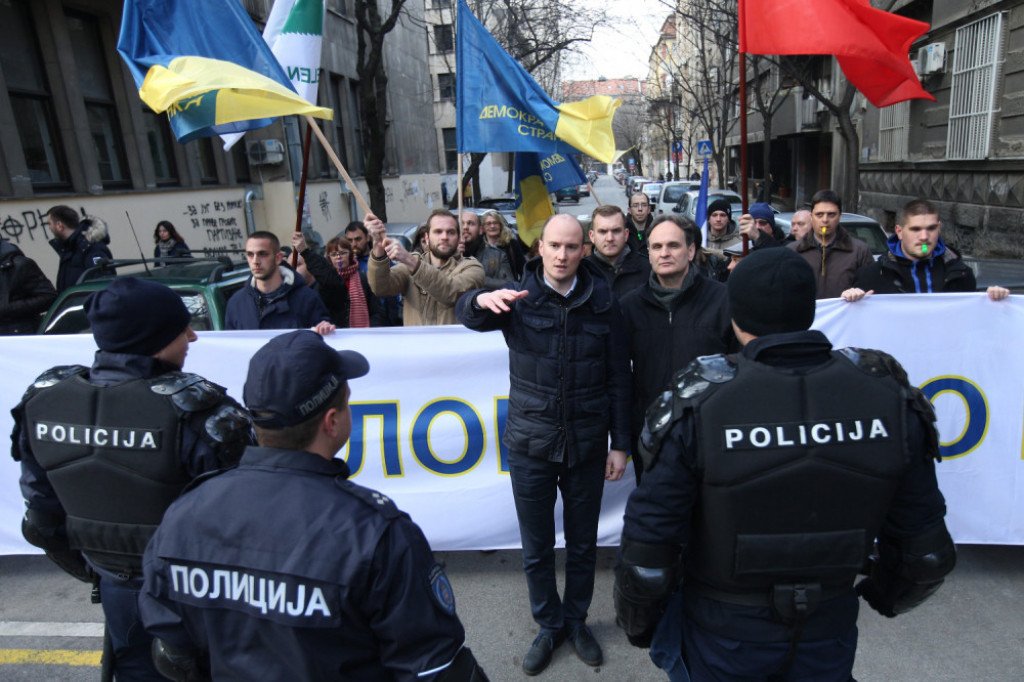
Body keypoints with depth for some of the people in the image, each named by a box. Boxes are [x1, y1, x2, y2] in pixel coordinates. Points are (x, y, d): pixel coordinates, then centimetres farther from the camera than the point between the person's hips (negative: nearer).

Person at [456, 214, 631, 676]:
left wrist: (620, 443, 0)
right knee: (536, 549, 14)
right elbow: (466, 314, -23)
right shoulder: (518, 298, -6)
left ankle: (576, 620, 41)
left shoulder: (602, 303, -3)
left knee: (582, 544, 17)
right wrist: (481, 299, -47)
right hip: (530, 444, 0)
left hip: (587, 445, 1)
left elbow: (619, 378, 0)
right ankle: (549, 626, 37)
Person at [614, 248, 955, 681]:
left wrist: (637, 625, 0)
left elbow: (646, 554, -19)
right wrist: (887, 596, 17)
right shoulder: (890, 398, -15)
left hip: (723, 635, -2)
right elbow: (926, 551, -4)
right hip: (830, 635, 2)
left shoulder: (697, 406, -24)